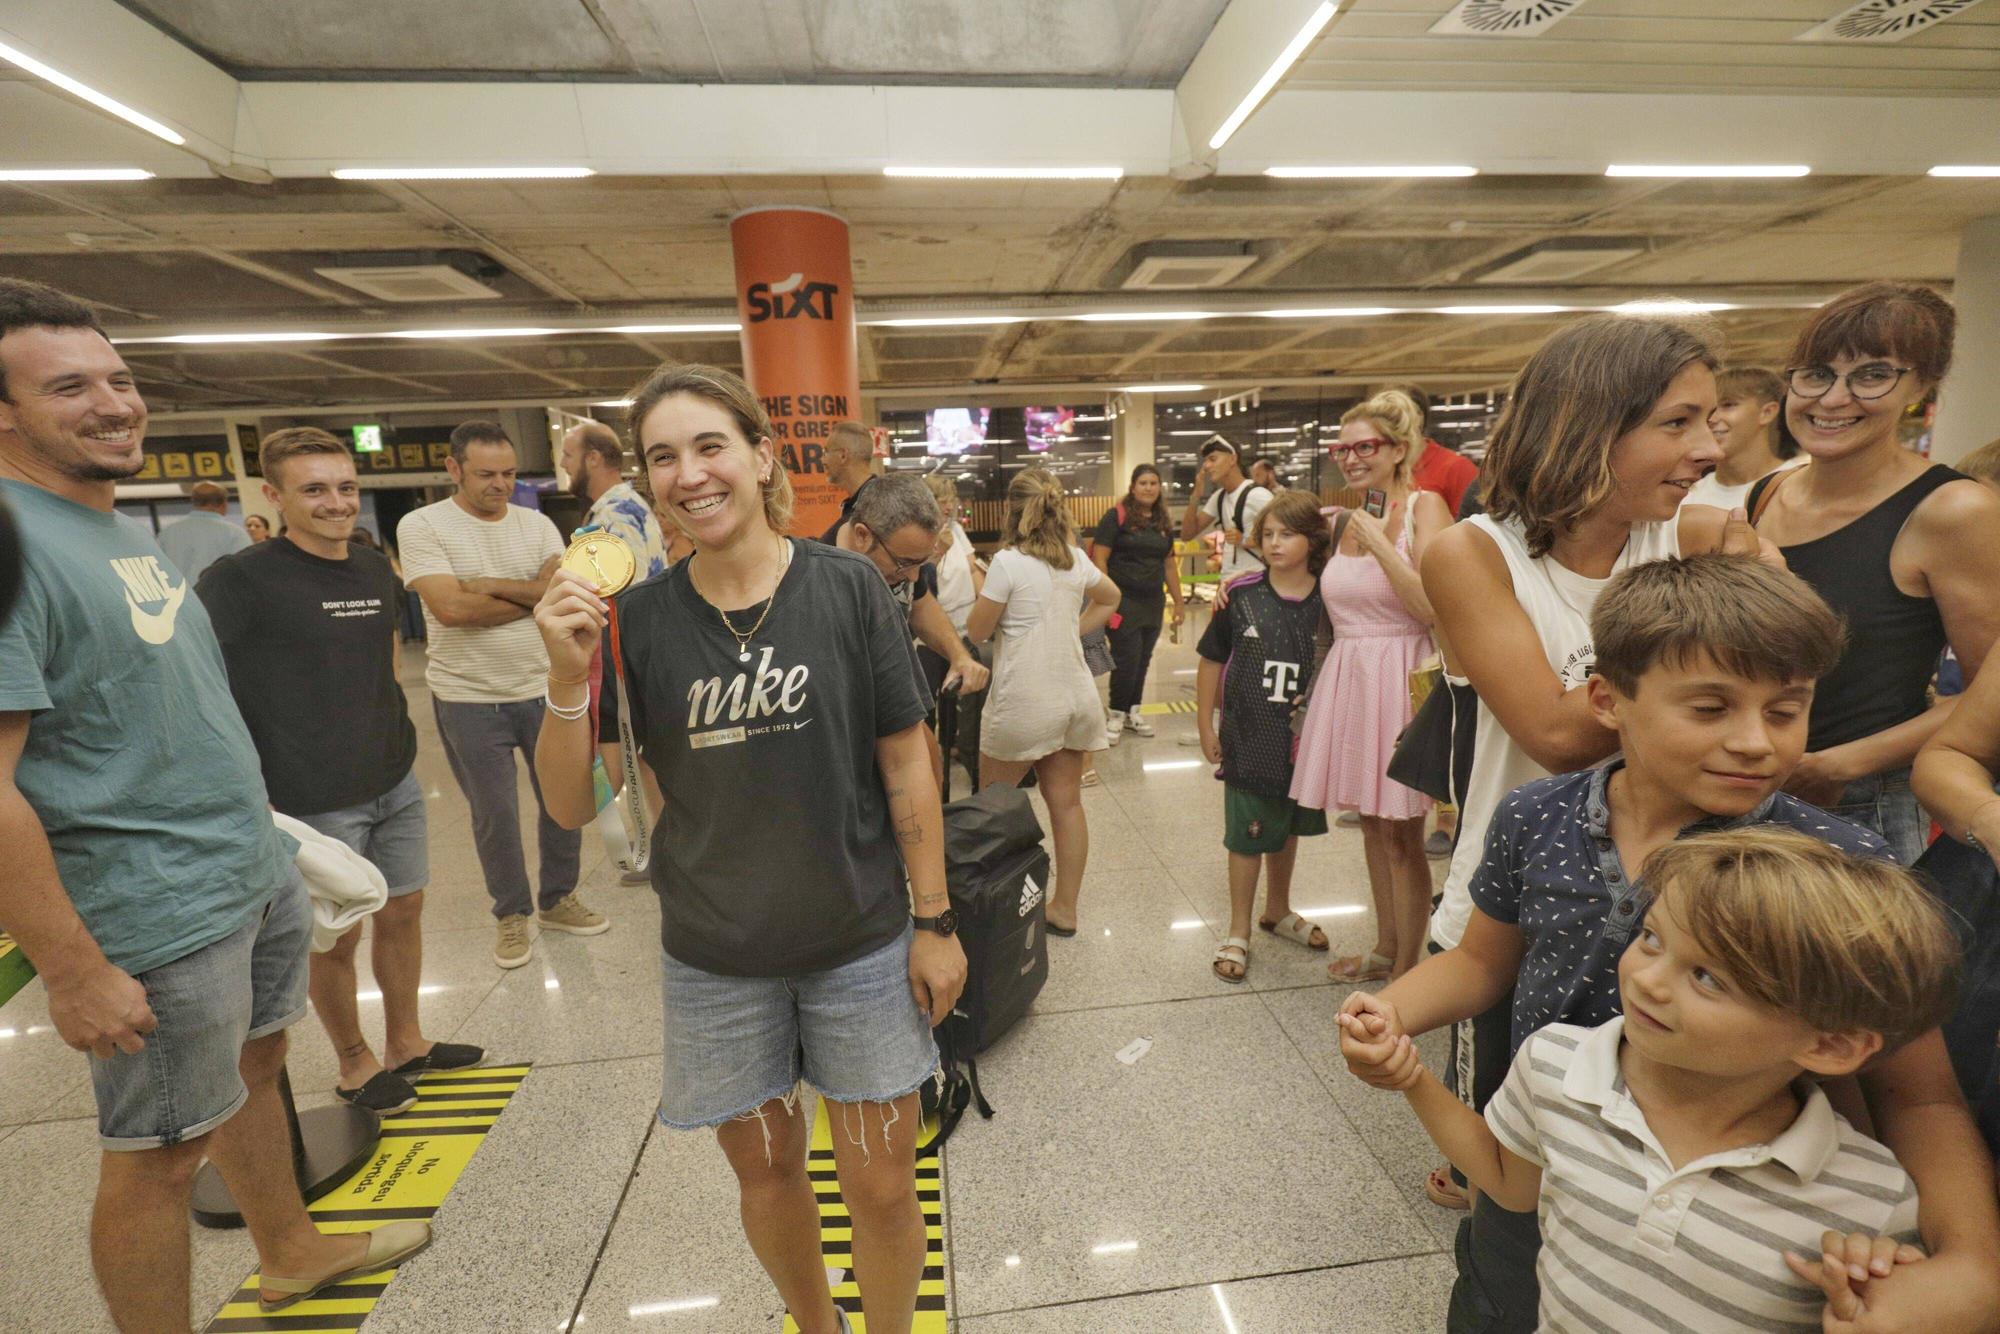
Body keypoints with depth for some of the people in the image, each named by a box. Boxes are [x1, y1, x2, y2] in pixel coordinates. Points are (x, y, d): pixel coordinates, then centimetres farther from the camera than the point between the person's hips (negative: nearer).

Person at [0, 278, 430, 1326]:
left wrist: (257, 827, 19)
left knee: (255, 1065, 25)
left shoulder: (119, 529, 11)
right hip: (158, 917, -9)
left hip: (259, 875, 9)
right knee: (158, 1154, 9)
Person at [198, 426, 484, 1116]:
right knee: (338, 935, 10)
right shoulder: (241, 579, -13)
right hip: (314, 801, -6)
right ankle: (355, 1064, 32)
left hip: (396, 783, 6)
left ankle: (406, 1041, 36)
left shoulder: (376, 567, 6)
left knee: (402, 912, 16)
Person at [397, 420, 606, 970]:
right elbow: (449, 608, -19)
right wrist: (535, 596, -11)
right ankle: (511, 914, 29)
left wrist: (488, 584, -16)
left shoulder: (537, 524, 5)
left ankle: (558, 899, 32)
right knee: (495, 815, 8)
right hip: (469, 700, -3)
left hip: (544, 690, 3)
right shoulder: (422, 526, -6)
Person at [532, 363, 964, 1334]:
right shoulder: (637, 620, -7)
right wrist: (568, 678, -21)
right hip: (716, 959, 2)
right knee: (766, 1175, 22)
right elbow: (573, 807, -5)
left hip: (861, 943, -1)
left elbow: (905, 764, -7)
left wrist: (934, 921, -6)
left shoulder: (848, 588, -11)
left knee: (881, 1186, 13)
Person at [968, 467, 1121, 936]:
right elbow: (1110, 598, 25)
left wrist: (984, 594, 9)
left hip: (1024, 704, -6)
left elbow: (976, 631, -7)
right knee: (1067, 803, 11)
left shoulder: (1008, 562, -13)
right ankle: (1064, 909, 22)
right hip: (1075, 698, 6)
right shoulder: (1076, 559, 7)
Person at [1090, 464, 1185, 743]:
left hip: (1153, 603, 6)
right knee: (1127, 658, -6)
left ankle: (1132, 711, 26)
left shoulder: (1163, 523, 11)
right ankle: (1117, 714, 12)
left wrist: (1179, 601, 17)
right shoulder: (1117, 516, -7)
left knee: (1143, 659, 11)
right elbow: (1099, 557, -11)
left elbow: (1169, 564, 18)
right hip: (1123, 601, -6)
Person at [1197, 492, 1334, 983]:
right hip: (1248, 738, -2)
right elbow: (1212, 662, -2)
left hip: (1304, 740, 3)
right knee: (1247, 835, 7)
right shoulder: (1241, 596, -9)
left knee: (1288, 827, 20)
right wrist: (1206, 728, -2)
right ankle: (1238, 932, 23)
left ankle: (1278, 911, 43)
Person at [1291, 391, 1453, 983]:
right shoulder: (1351, 518, 13)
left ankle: (1407, 971, 18)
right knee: (1372, 823, 16)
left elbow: (1434, 607, -19)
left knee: (1402, 834, 2)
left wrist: (1379, 544, -18)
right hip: (1348, 675, 7)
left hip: (1399, 677, -7)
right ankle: (1385, 948, 32)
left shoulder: (1424, 507, -7)